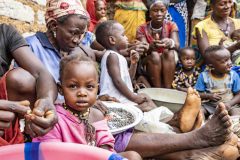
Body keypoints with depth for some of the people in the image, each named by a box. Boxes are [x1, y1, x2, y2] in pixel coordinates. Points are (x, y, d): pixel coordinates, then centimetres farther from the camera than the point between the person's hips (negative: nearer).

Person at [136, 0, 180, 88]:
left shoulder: (171, 25, -4)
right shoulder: (142, 29, -7)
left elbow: (177, 45, -23)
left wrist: (170, 43, -48)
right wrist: (151, 46, -46)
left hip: (169, 64, 1)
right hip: (149, 63, -1)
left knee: (169, 52, -30)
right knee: (154, 55, -32)